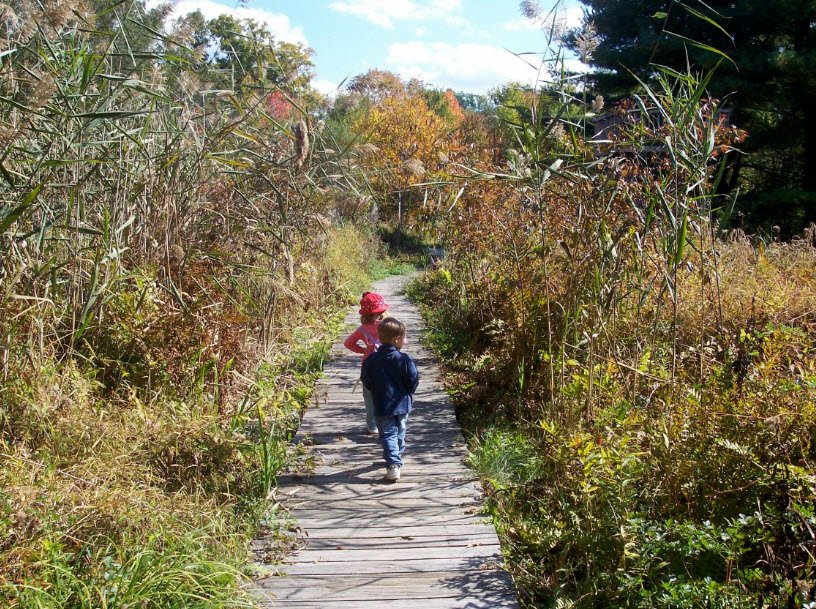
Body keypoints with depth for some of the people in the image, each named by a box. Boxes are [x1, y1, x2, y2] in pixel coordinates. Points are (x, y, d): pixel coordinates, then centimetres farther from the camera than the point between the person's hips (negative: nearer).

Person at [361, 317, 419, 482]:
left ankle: (393, 465, -11)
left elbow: (366, 382, 0)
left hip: (382, 406, 0)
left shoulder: (371, 360, -9)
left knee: (388, 434, 2)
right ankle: (397, 457, 37)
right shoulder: (404, 360, -15)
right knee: (400, 432, 20)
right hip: (402, 404, 0)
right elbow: (413, 381, -10)